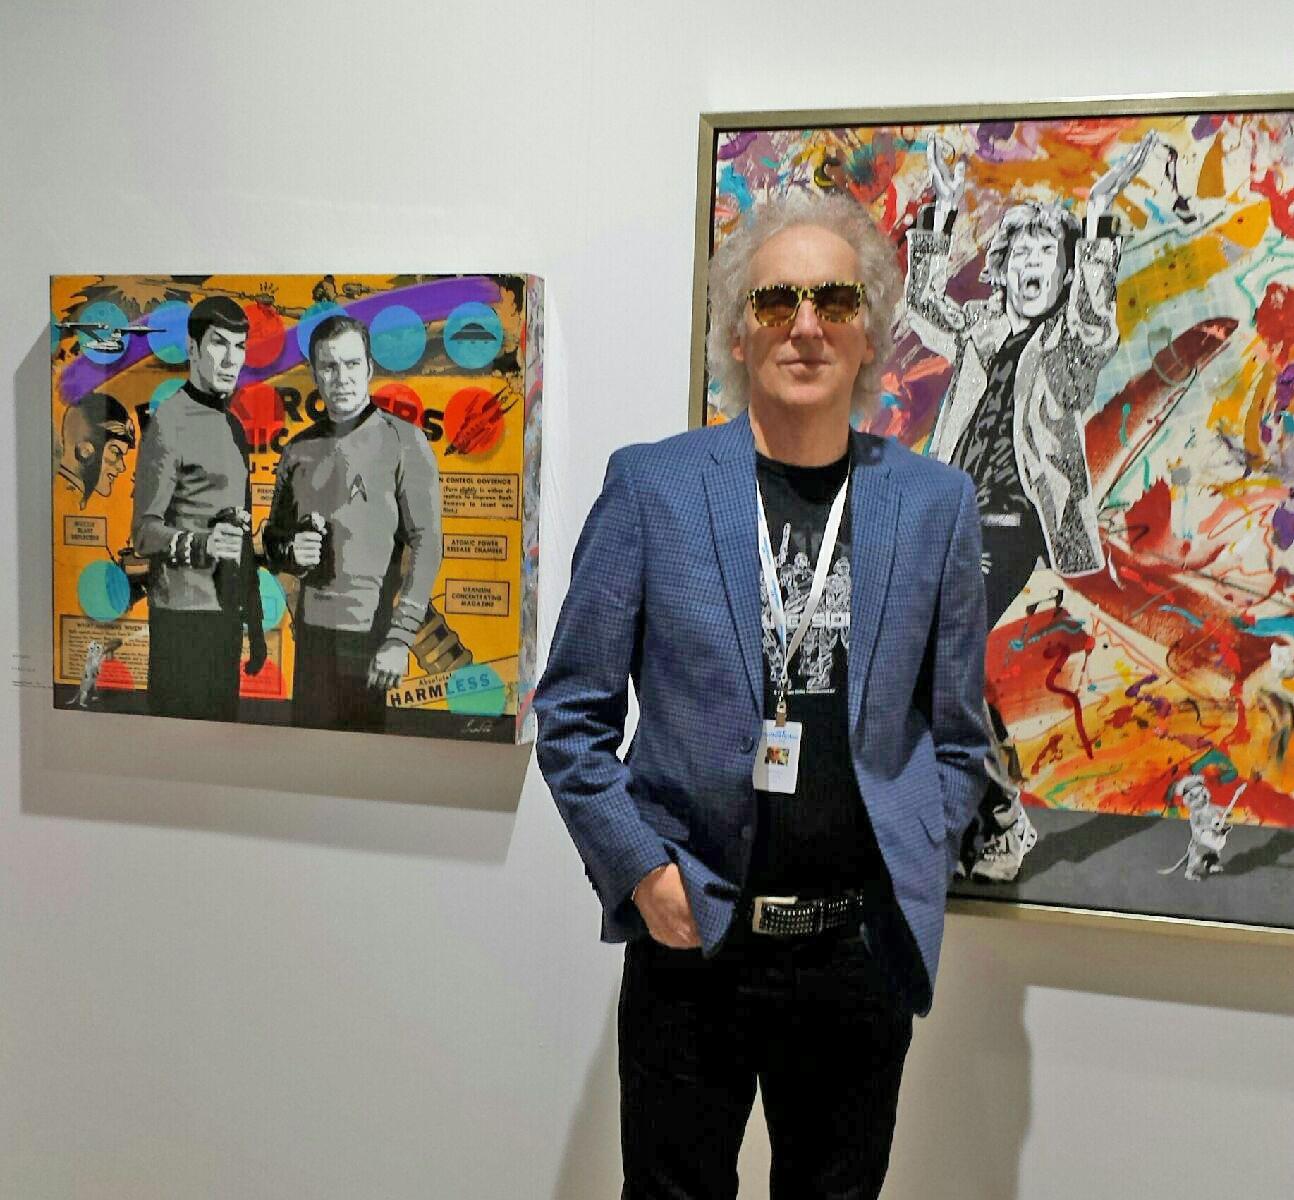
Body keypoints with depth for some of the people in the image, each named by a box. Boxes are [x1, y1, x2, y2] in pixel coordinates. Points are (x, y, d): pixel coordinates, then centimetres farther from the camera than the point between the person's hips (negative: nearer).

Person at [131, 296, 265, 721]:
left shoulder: (234, 426, 17)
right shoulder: (169, 422, -9)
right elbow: (144, 531, -13)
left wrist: (255, 622, 18)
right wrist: (201, 543, -33)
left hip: (227, 611, 8)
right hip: (184, 612, -8)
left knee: (224, 718, 11)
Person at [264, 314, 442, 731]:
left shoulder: (404, 442, -3)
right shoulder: (299, 449, 13)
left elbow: (426, 545, -11)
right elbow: (273, 538, 21)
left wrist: (399, 639, -18)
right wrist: (292, 552, -3)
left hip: (375, 629, -5)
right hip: (312, 627, 5)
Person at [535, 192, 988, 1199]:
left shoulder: (936, 504, 2)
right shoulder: (650, 485, -3)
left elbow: (955, 736, 8)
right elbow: (572, 715, -1)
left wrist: (909, 878, -1)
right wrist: (643, 871, -8)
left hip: (863, 955, 2)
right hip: (689, 940, -1)